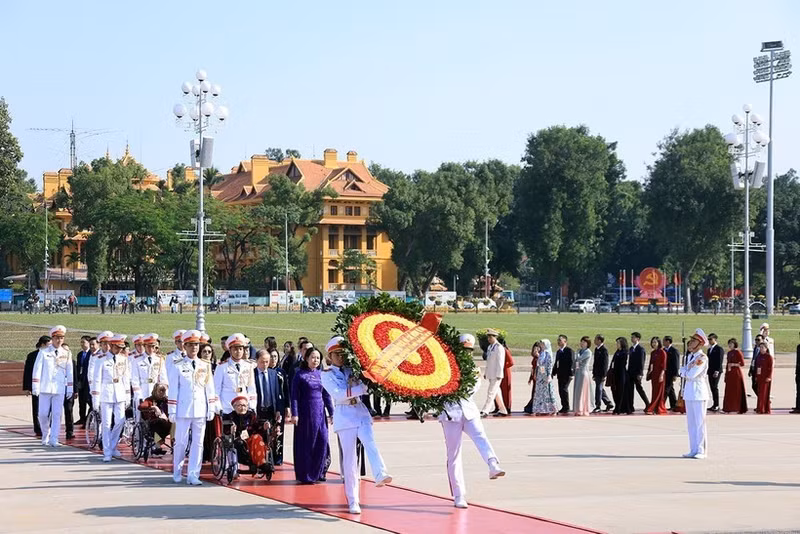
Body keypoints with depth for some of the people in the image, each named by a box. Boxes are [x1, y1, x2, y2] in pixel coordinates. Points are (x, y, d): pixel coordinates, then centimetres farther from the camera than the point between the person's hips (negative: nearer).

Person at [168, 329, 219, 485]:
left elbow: (210, 389, 11)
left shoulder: (206, 366, 10)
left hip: (200, 411, 3)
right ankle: (177, 473, 19)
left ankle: (193, 475, 4)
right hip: (183, 410, -3)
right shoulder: (178, 367, 2)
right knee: (181, 443, 2)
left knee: (198, 443, 1)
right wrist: (172, 411, -3)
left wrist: (212, 409, 5)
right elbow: (173, 390, 1)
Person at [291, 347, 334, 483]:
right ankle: (305, 476, 8)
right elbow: (294, 395, -6)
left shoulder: (321, 374, 10)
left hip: (320, 412, 4)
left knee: (322, 441, -2)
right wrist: (294, 414, -13)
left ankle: (318, 473, 11)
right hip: (305, 413, -4)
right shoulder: (300, 374, -4)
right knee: (306, 444, 0)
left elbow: (326, 395, 13)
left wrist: (331, 413, 9)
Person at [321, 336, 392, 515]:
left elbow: (364, 387, 13)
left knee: (370, 443, -25)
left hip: (361, 413, 3)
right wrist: (362, 387, -17)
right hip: (344, 416, -3)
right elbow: (338, 394, -11)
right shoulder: (327, 374, 4)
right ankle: (352, 501, 3)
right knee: (349, 458, -3)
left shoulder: (352, 370, 15)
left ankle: (380, 475, -50)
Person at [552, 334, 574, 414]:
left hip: (566, 374, -8)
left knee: (564, 389, -12)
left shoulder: (569, 351, -8)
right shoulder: (558, 351, 18)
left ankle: (566, 408, -5)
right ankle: (564, 407, 14)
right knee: (561, 391, 7)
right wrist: (554, 373, 15)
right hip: (560, 374, 8)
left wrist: (570, 374, -19)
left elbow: (571, 362, -13)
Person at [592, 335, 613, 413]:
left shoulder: (604, 350, -14)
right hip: (597, 374, 9)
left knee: (599, 389, -6)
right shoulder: (596, 349, 13)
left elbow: (605, 363, -16)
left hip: (601, 374, -9)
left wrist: (604, 375, -19)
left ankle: (597, 407, -1)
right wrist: (594, 373, 18)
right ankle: (609, 404, 23)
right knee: (601, 390, 14)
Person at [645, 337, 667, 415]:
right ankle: (660, 409, 11)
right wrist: (648, 373, 14)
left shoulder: (662, 352, -9)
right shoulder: (652, 353, 12)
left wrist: (662, 374, -18)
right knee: (654, 392, 6)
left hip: (659, 373, -8)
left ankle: (650, 409, -11)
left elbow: (664, 364, -12)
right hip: (653, 373, 8)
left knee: (658, 392, -6)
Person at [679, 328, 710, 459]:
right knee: (690, 423, 10)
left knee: (700, 422, -5)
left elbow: (692, 374, -18)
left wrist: (683, 372, 0)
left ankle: (701, 451, -2)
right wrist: (686, 371, -5)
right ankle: (693, 450, 15)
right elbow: (681, 371, 15)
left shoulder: (702, 358, -11)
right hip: (689, 391, 8)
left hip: (699, 391, -8)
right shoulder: (690, 356, 16)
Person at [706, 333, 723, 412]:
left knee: (715, 388, -10)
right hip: (710, 372, 8)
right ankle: (714, 405, 10)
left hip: (716, 372, -8)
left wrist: (717, 371, -21)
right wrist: (708, 370, 13)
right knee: (712, 388, 7)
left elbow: (720, 361, -14)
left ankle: (716, 406, -8)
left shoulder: (719, 349, -7)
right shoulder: (709, 349, 19)